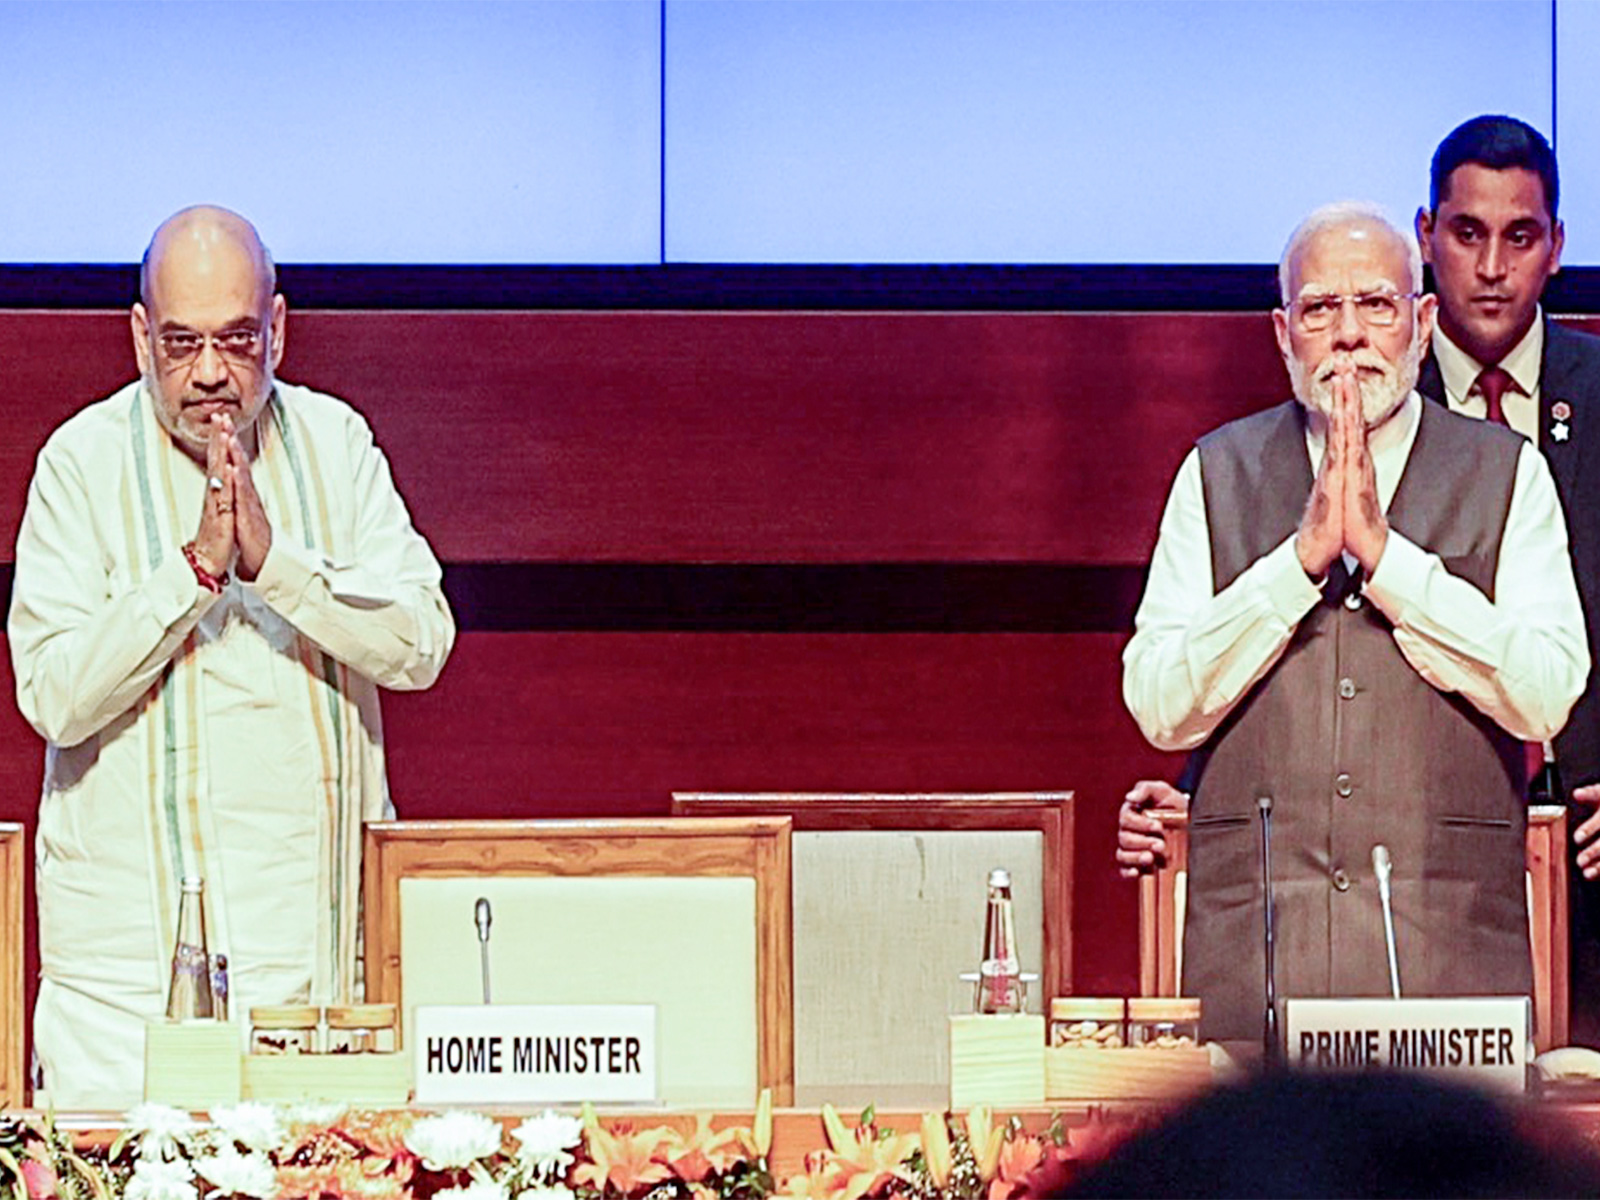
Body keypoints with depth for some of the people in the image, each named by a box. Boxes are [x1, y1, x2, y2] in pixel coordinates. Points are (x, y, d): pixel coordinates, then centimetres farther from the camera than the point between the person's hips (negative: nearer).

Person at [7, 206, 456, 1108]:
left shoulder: (333, 443, 7)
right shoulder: (84, 462, -1)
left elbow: (422, 646, -3)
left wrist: (271, 558, -15)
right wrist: (195, 565, -17)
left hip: (314, 926, 2)